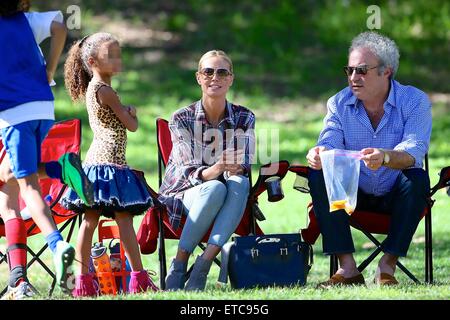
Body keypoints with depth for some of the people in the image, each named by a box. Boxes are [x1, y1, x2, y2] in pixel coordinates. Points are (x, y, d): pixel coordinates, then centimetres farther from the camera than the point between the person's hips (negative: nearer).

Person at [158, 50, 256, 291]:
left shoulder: (244, 118, 1)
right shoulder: (181, 119, -7)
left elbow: (245, 165, -10)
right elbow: (186, 169, -16)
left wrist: (234, 168, -36)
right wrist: (210, 172, -40)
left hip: (230, 199, 2)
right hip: (185, 194, -2)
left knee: (239, 183, -33)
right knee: (215, 188, -36)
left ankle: (204, 263, -38)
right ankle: (178, 265, -29)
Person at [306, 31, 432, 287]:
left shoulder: (415, 101, -11)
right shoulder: (339, 103, 0)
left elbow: (414, 152, -26)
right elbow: (331, 144, -13)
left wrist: (385, 157, -49)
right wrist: (319, 154, -39)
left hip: (396, 196, -3)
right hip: (354, 194, 3)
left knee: (417, 179, -33)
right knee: (319, 176, -24)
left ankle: (387, 266, -27)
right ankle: (347, 268, -27)